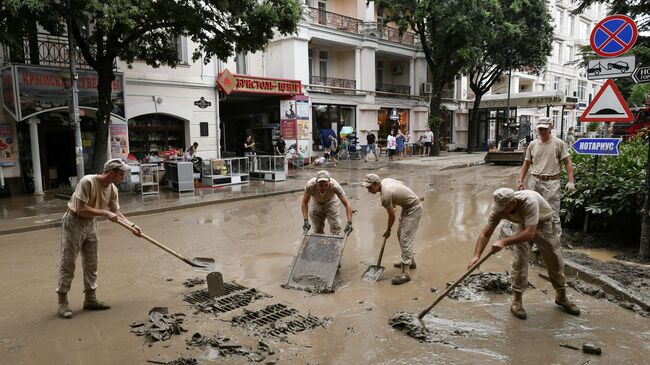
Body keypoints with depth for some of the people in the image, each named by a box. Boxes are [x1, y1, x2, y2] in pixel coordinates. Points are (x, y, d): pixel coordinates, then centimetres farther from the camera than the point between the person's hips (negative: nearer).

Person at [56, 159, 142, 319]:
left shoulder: (112, 189, -4)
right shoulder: (87, 182, -26)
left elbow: (116, 213, 4)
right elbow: (81, 210, -29)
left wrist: (132, 226, -7)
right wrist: (105, 212, -27)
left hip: (90, 224, 7)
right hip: (74, 223, -7)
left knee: (91, 263, 10)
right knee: (67, 263, 0)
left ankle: (90, 299, 21)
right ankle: (62, 302, 11)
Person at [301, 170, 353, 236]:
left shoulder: (335, 185, -38)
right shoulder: (310, 185, -36)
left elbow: (347, 204, -35)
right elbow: (304, 203, -23)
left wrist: (349, 223, -43)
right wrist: (306, 221, -32)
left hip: (331, 202, -1)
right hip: (316, 203, 1)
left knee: (335, 228, -13)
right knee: (318, 230, 4)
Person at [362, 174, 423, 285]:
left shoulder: (385, 195, -28)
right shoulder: (385, 181, -3)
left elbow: (392, 216, -16)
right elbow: (401, 183, 14)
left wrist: (388, 230, 2)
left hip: (413, 209, -10)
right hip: (407, 206, 10)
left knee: (405, 239, -15)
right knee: (400, 234, 19)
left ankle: (405, 273, -16)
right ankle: (410, 261, 34)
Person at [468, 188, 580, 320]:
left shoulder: (529, 201, -43)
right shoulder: (498, 208, -28)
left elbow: (530, 233, -46)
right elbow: (486, 233, -22)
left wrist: (504, 242, -49)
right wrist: (477, 255, -31)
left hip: (543, 222, -2)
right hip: (522, 225, 2)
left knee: (555, 261, 5)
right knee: (520, 260, -10)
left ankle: (561, 297, 26)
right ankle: (516, 301, -1)